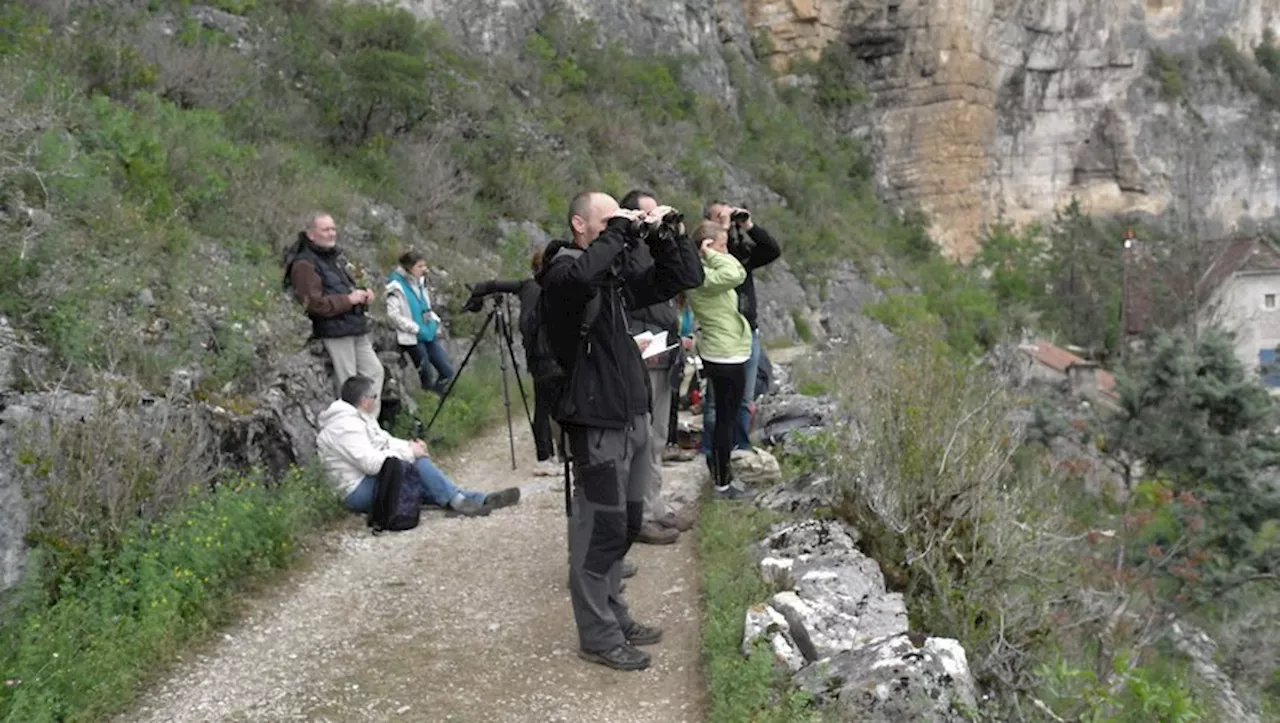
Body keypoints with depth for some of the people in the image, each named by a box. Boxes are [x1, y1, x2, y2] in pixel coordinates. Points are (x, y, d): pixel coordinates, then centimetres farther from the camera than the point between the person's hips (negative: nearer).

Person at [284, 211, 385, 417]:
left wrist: (363, 295, 9)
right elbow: (314, 304, -20)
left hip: (356, 327, 9)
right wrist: (349, 300, -18)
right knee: (347, 382, -6)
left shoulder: (336, 255, 18)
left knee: (374, 371, 10)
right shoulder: (304, 265, -11)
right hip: (334, 330, -9)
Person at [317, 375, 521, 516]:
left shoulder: (358, 417, 13)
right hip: (359, 491, -10)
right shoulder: (345, 426, -21)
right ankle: (458, 502, -17)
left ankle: (481, 500, -4)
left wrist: (409, 446, 0)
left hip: (371, 480, 10)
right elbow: (371, 463, -29)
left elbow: (384, 441, 20)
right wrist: (409, 452, -19)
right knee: (417, 463, -21)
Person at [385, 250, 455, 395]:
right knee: (426, 376, -1)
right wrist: (416, 329, -17)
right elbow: (393, 314, -17)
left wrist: (435, 321, 4)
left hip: (429, 334, 7)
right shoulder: (396, 286, -12)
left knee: (447, 372, 3)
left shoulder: (419, 282, 9)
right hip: (412, 338, -7)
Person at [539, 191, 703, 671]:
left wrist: (665, 233, 3)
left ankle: (614, 616, 29)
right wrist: (618, 232, -22)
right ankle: (598, 637, 7)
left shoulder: (618, 273, 13)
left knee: (626, 523, 16)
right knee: (601, 528, -4)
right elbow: (582, 276, -37)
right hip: (596, 421, -9)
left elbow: (687, 278, 15)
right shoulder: (563, 271, -10)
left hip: (632, 415, 9)